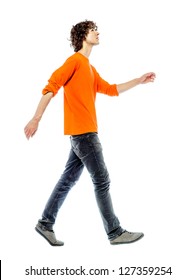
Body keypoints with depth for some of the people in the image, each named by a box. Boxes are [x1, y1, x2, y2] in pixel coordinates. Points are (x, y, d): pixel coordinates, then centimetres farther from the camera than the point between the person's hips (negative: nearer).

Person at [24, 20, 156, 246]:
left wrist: (139, 81, 24)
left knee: (68, 179, 12)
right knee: (102, 181, -4)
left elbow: (111, 90, 25)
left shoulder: (89, 68, 20)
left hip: (83, 132, 9)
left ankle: (45, 223, 19)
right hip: (83, 131, -9)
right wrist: (36, 119, -19)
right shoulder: (75, 60, -8)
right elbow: (50, 88, -14)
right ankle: (115, 233, 5)